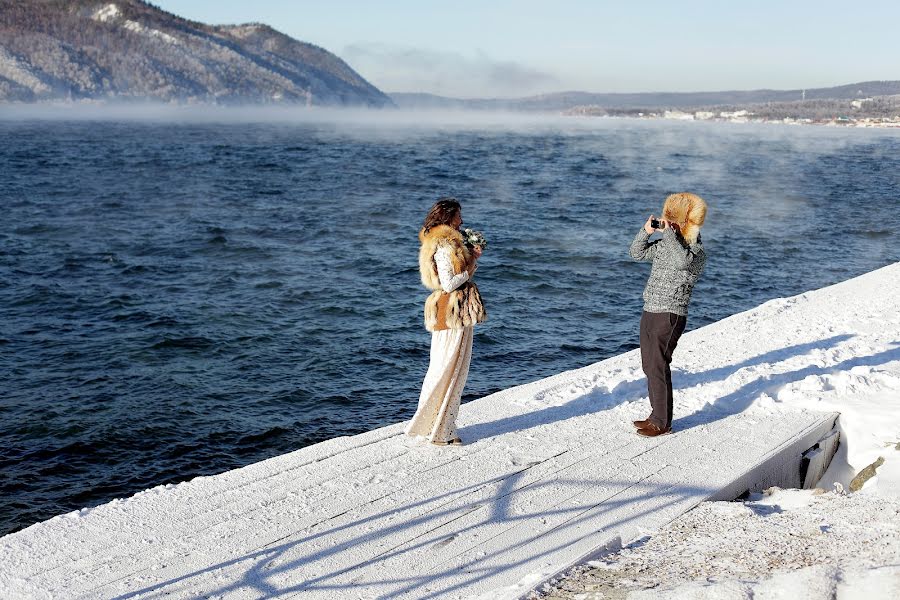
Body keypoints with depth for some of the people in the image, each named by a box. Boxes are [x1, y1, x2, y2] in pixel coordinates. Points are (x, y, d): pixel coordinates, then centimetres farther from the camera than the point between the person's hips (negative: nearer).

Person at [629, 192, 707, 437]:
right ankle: (656, 415, 24)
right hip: (650, 312, 8)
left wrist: (668, 232, -25)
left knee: (658, 368, -7)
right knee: (649, 367, 12)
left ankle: (662, 423, 2)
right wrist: (647, 230, 2)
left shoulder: (697, 251, -11)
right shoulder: (664, 245, 11)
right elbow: (636, 253, 17)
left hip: (670, 316, -8)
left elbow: (682, 261, -34)